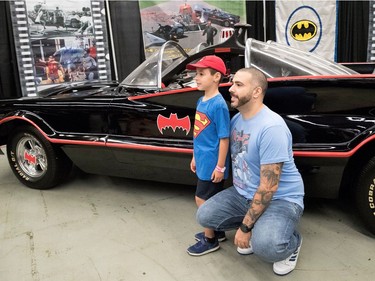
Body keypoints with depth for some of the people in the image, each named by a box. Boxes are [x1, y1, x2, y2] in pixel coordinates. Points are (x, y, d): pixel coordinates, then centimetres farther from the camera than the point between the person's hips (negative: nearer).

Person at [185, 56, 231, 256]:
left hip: (212, 163, -8)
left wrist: (220, 167, -17)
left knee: (202, 199, 2)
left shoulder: (218, 105, -20)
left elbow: (224, 138, -18)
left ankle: (210, 240, 19)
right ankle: (217, 231, 36)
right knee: (212, 200, 19)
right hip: (204, 161, 8)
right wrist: (195, 157, 18)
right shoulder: (201, 101, 6)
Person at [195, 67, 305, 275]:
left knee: (265, 245, -33)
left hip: (281, 198, -8)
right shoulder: (236, 119, 1)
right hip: (243, 194, 8)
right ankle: (258, 227, 15)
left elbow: (268, 187, -27)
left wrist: (245, 227, -22)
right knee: (204, 215, -3)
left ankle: (292, 242, 5)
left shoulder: (271, 127, -27)